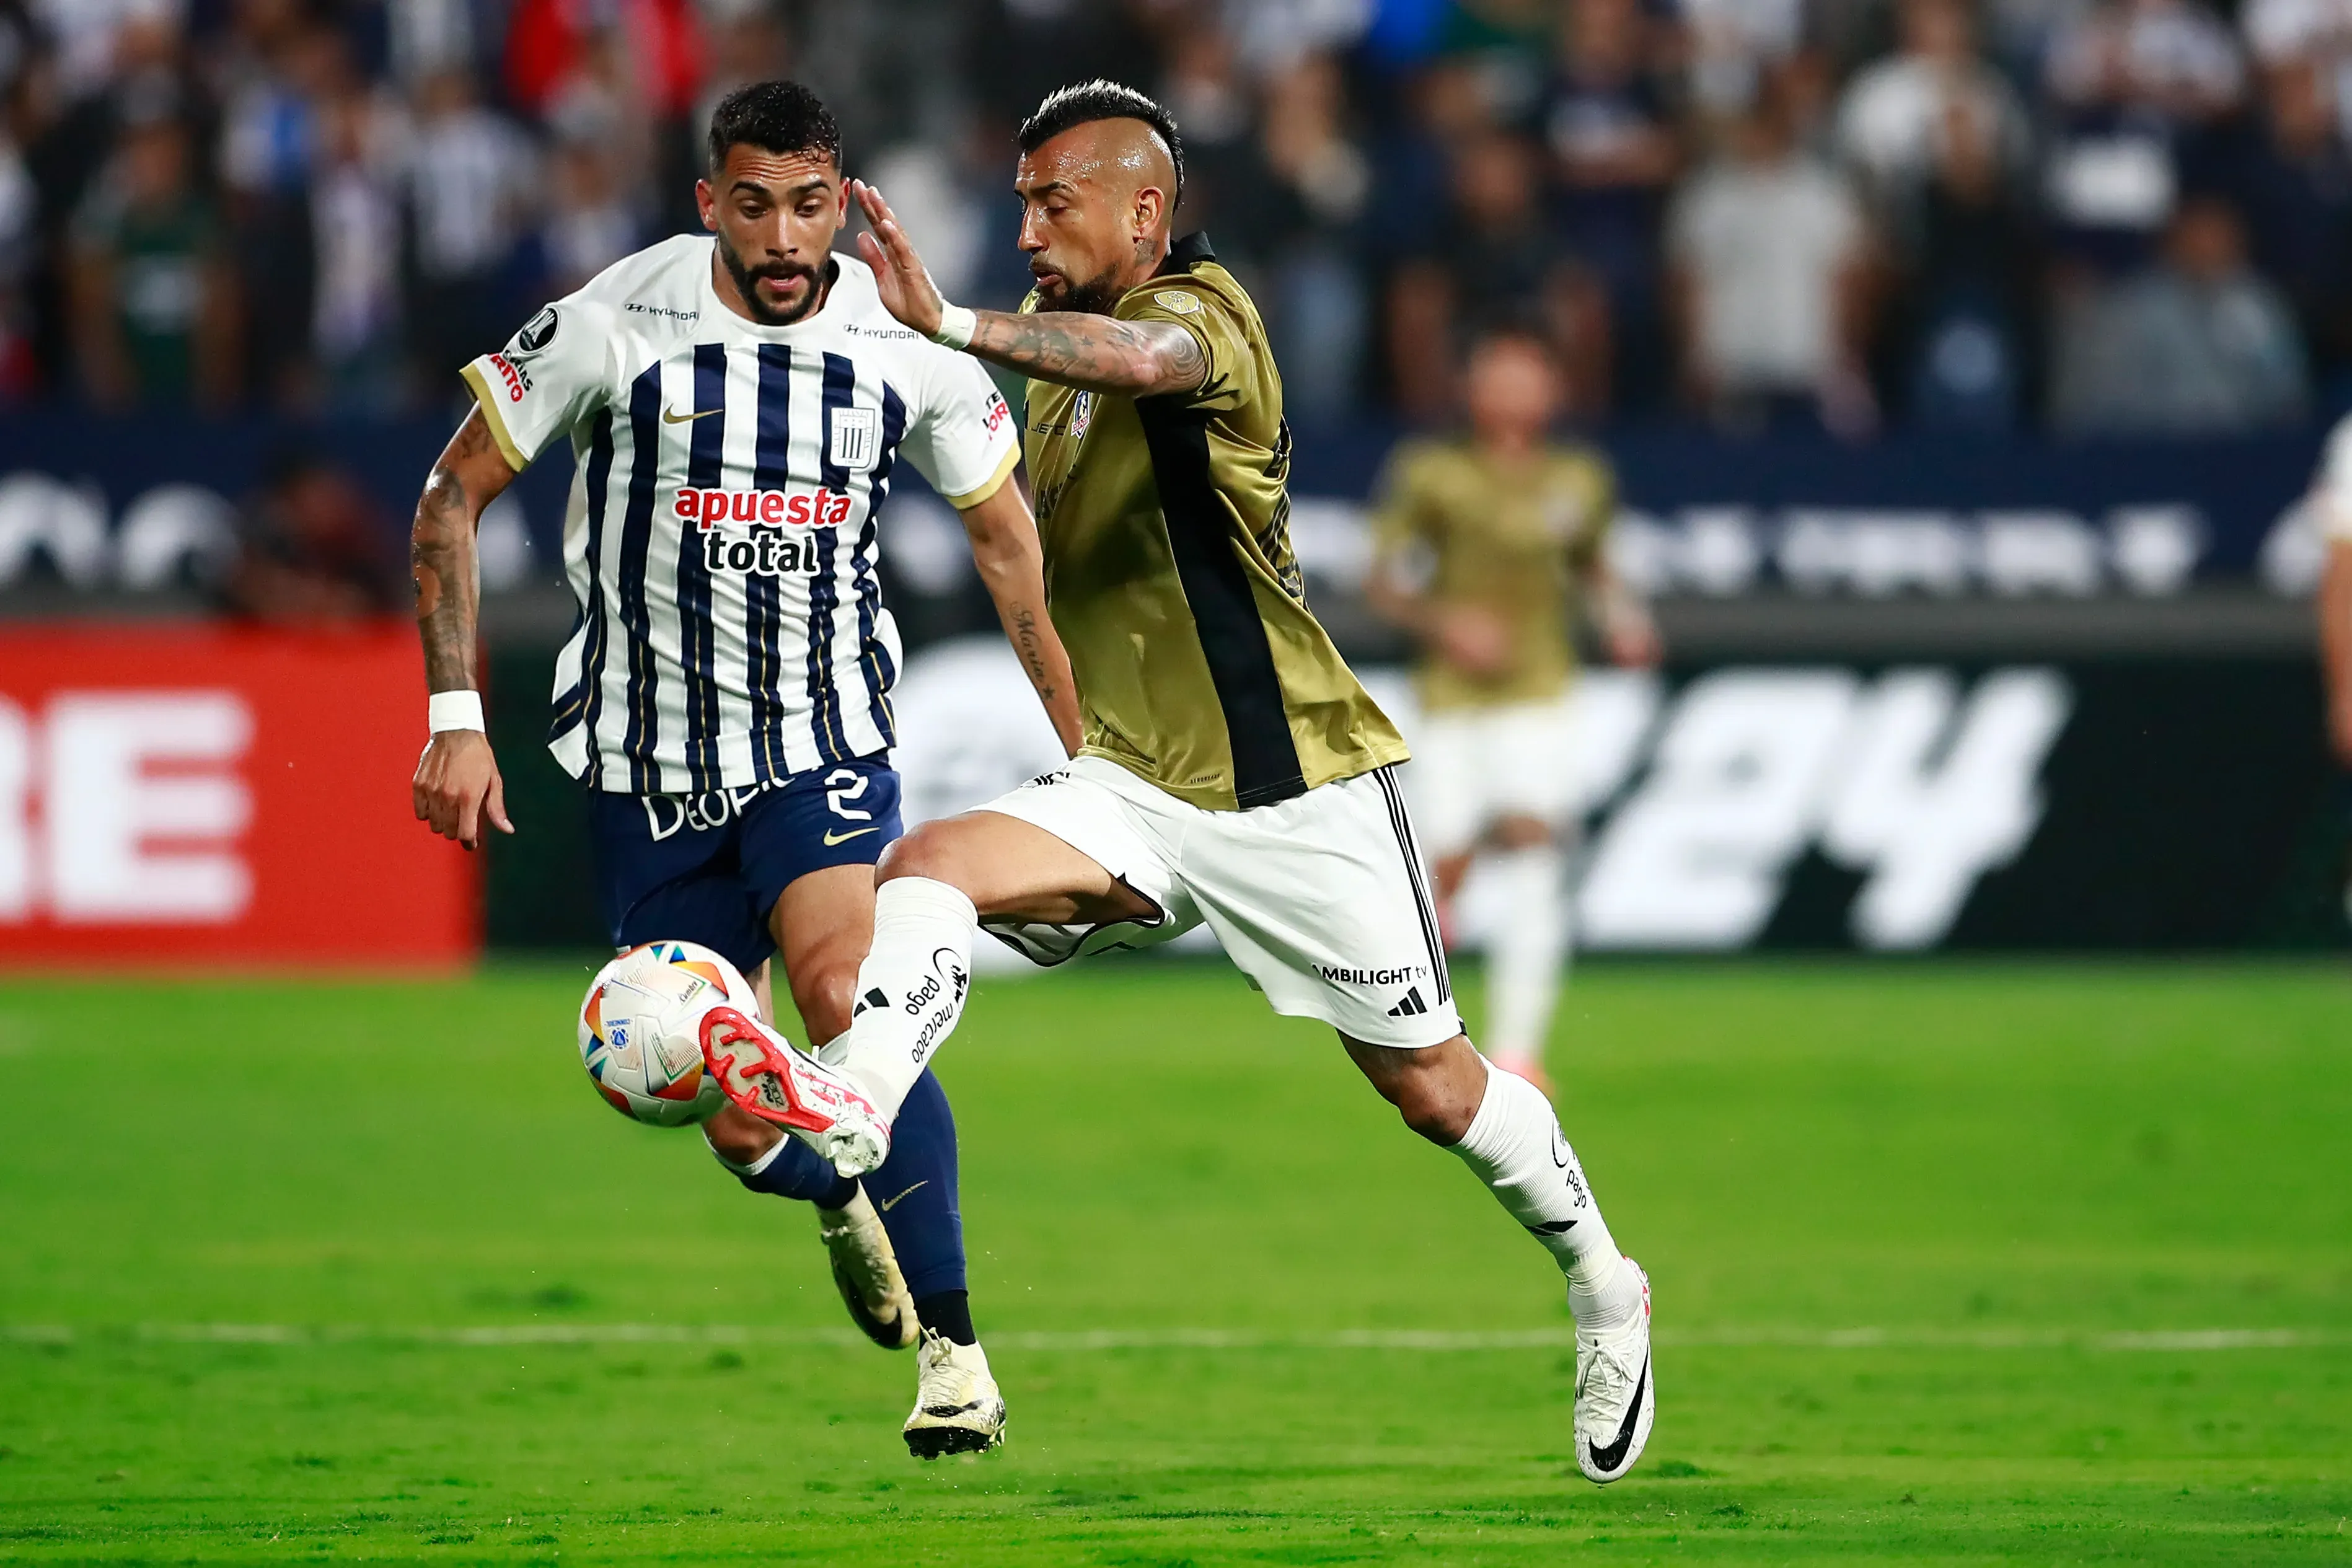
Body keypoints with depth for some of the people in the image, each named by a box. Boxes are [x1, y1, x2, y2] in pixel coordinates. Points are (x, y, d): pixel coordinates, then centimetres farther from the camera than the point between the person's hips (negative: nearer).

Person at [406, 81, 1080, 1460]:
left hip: (827, 741, -1)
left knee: (852, 1003, -26)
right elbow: (455, 494, -1)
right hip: (650, 762, 1)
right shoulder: (615, 327, -10)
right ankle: (843, 1200, 38)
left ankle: (954, 1348, -19)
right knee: (721, 1113, 1)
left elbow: (1007, 542, 11)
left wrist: (1091, 753, 10)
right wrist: (457, 716, -7)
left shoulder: (908, 346, -4)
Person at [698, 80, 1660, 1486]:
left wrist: (958, 326, -55)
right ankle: (850, 1110, -47)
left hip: (1298, 785, -6)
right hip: (1133, 790, 6)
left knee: (1428, 1082, 3)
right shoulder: (1056, 379, 10)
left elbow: (1146, 359, -41)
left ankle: (1604, 1287, 27)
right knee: (933, 865, -22)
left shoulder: (1204, 309, -14)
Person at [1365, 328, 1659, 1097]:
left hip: (1538, 697, 1)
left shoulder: (1579, 481, 8)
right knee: (1446, 869, -6)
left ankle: (1516, 1051, -19)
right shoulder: (1432, 476, -1)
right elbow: (1384, 581, 0)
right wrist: (1441, 621, -17)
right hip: (1451, 703, -1)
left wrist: (1621, 616, 7)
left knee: (1533, 856, -16)